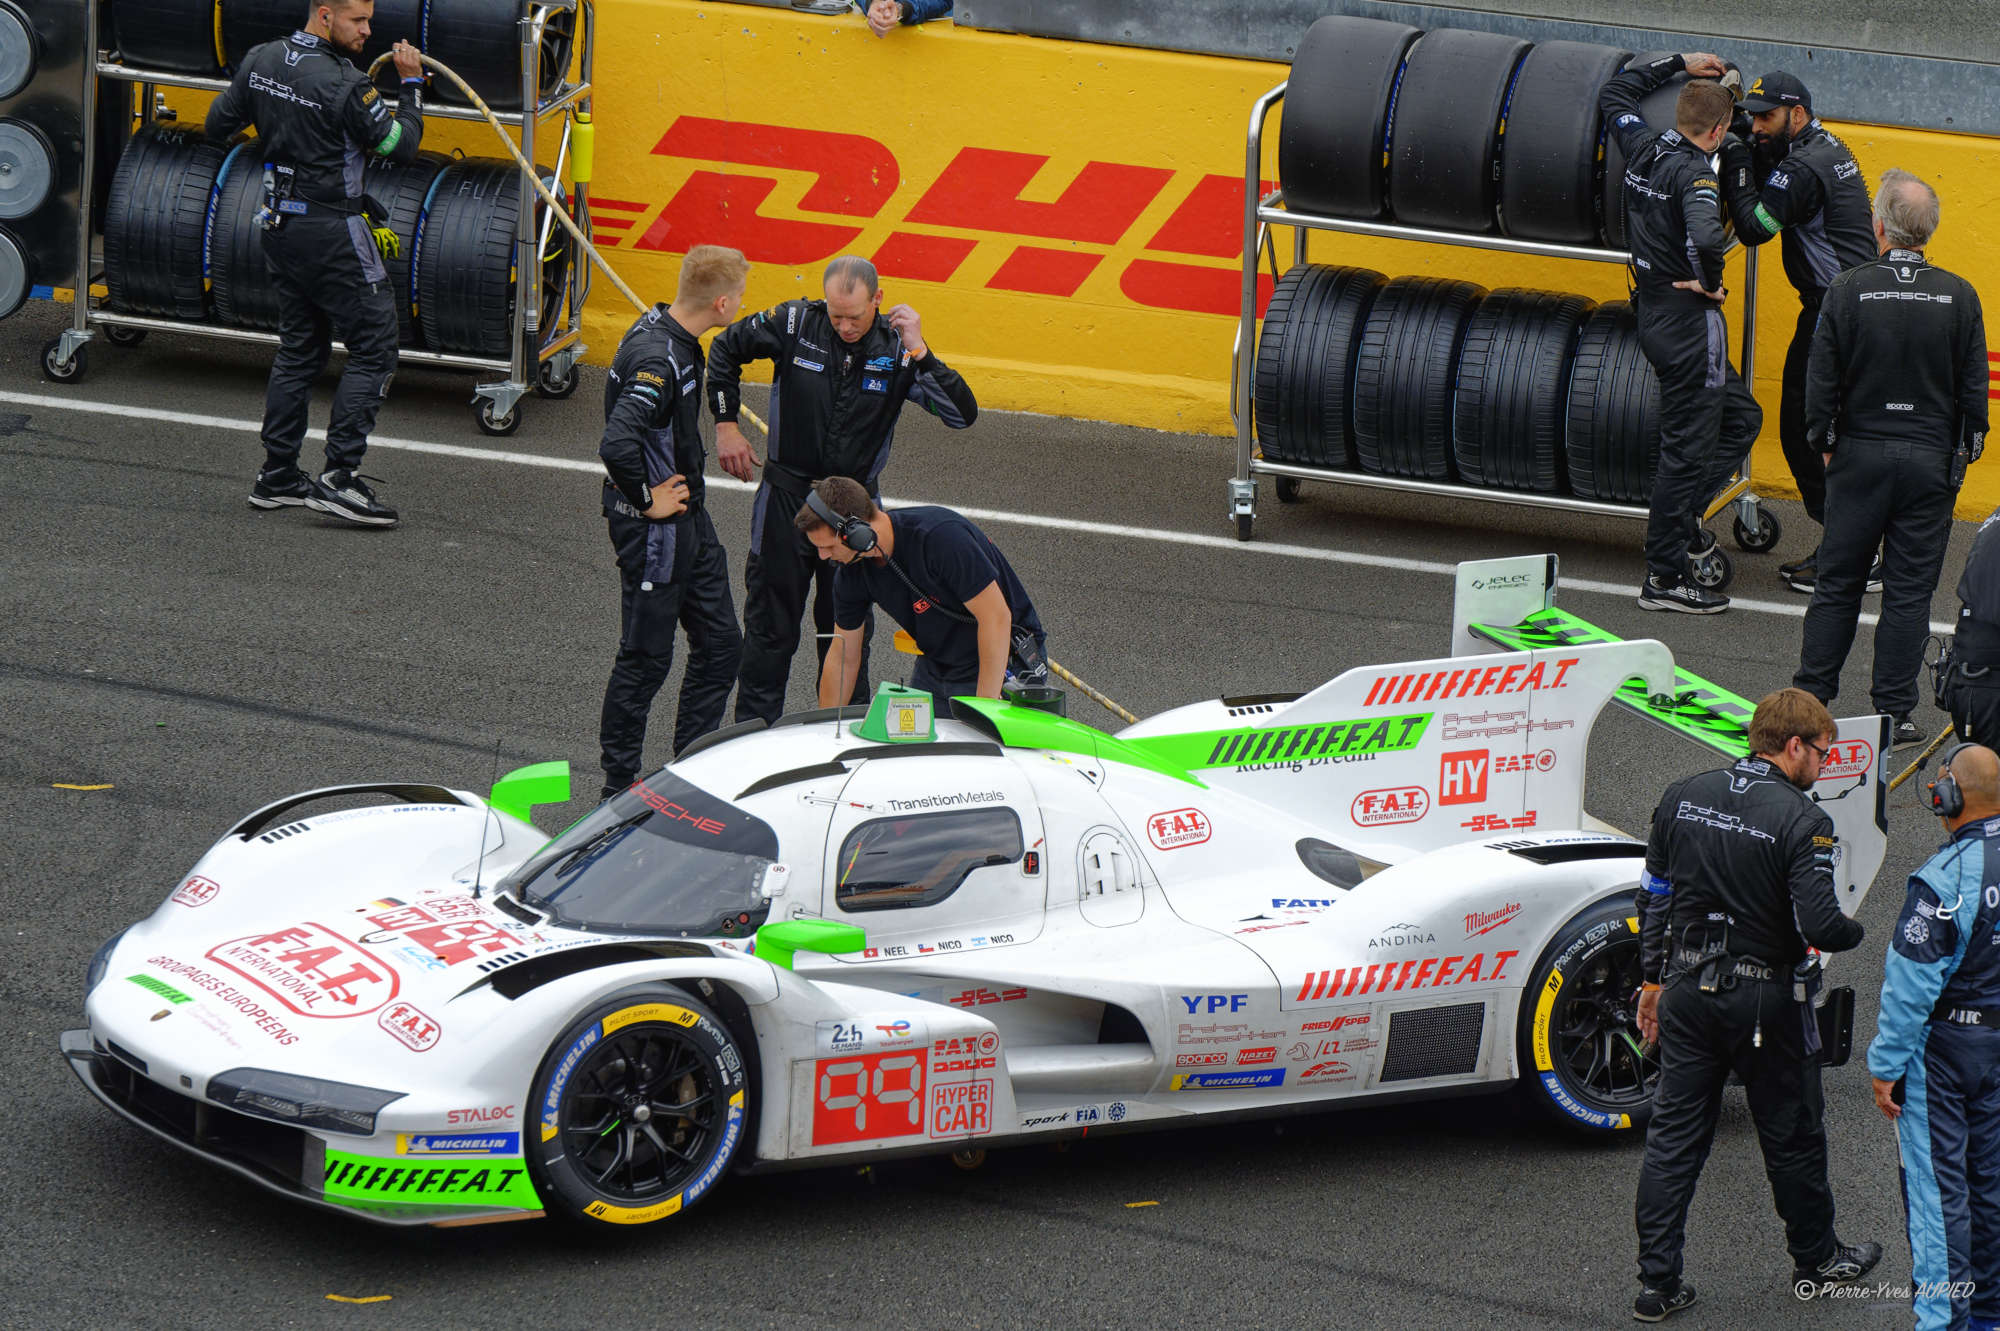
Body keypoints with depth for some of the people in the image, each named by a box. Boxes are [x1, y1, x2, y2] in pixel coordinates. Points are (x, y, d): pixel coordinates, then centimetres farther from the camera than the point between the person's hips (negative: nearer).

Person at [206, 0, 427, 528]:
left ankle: (277, 477, 19)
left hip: (280, 223, 8)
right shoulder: (343, 84, -21)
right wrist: (412, 83, -2)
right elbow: (401, 144, -14)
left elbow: (217, 123, 11)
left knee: (299, 350, 17)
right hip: (331, 231, -8)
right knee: (374, 349, -1)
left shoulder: (260, 62, 1)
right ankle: (340, 478, -6)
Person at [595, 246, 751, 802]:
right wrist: (647, 500, -22)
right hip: (654, 528, -10)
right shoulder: (657, 360, -27)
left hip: (689, 520, 10)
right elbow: (617, 445, -37)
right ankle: (619, 790, 15)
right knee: (646, 657, 2)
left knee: (720, 642, 13)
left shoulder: (666, 331, 4)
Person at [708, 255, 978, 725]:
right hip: (787, 496, -1)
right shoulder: (793, 324, -12)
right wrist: (726, 425, 4)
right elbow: (725, 349, 6)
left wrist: (919, 353, -27)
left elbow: (963, 414, -18)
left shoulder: (897, 347, -11)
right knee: (771, 621, 6)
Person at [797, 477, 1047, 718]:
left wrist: (984, 706, -26)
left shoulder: (940, 536, -29)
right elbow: (842, 657, 6)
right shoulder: (851, 571, -7)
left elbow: (996, 617, -26)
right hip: (935, 670, 7)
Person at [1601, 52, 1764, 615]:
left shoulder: (1644, 148, 4)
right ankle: (1664, 578, 1)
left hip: (1652, 311, 9)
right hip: (1689, 321, -9)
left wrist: (1679, 63, 25)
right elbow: (1706, 237, -40)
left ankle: (1681, 517, 16)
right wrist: (1709, 283, -21)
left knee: (1741, 417, 20)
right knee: (1688, 446, -2)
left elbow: (1614, 94, 24)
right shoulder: (1694, 173, -20)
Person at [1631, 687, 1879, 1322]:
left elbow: (1653, 899, 8)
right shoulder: (1801, 822, -17)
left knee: (1673, 1137, 8)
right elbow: (1819, 927, -22)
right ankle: (1817, 1257, 32)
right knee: (1793, 1134, 15)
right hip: (1763, 1001, -4)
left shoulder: (1681, 798, 1)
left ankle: (1657, 1282, 8)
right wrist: (1853, 932, 1)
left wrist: (1653, 980, 17)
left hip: (1687, 990, 5)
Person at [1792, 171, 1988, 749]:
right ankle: (1894, 711, 4)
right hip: (1931, 462, 0)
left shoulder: (1847, 290, -9)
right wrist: (1962, 452, 11)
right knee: (1909, 589, 4)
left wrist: (1824, 442, 9)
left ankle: (1810, 697, 14)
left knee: (1837, 583, 10)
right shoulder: (1959, 298, -5)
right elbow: (1974, 388, -1)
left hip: (1860, 456, 0)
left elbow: (1822, 378, -5)